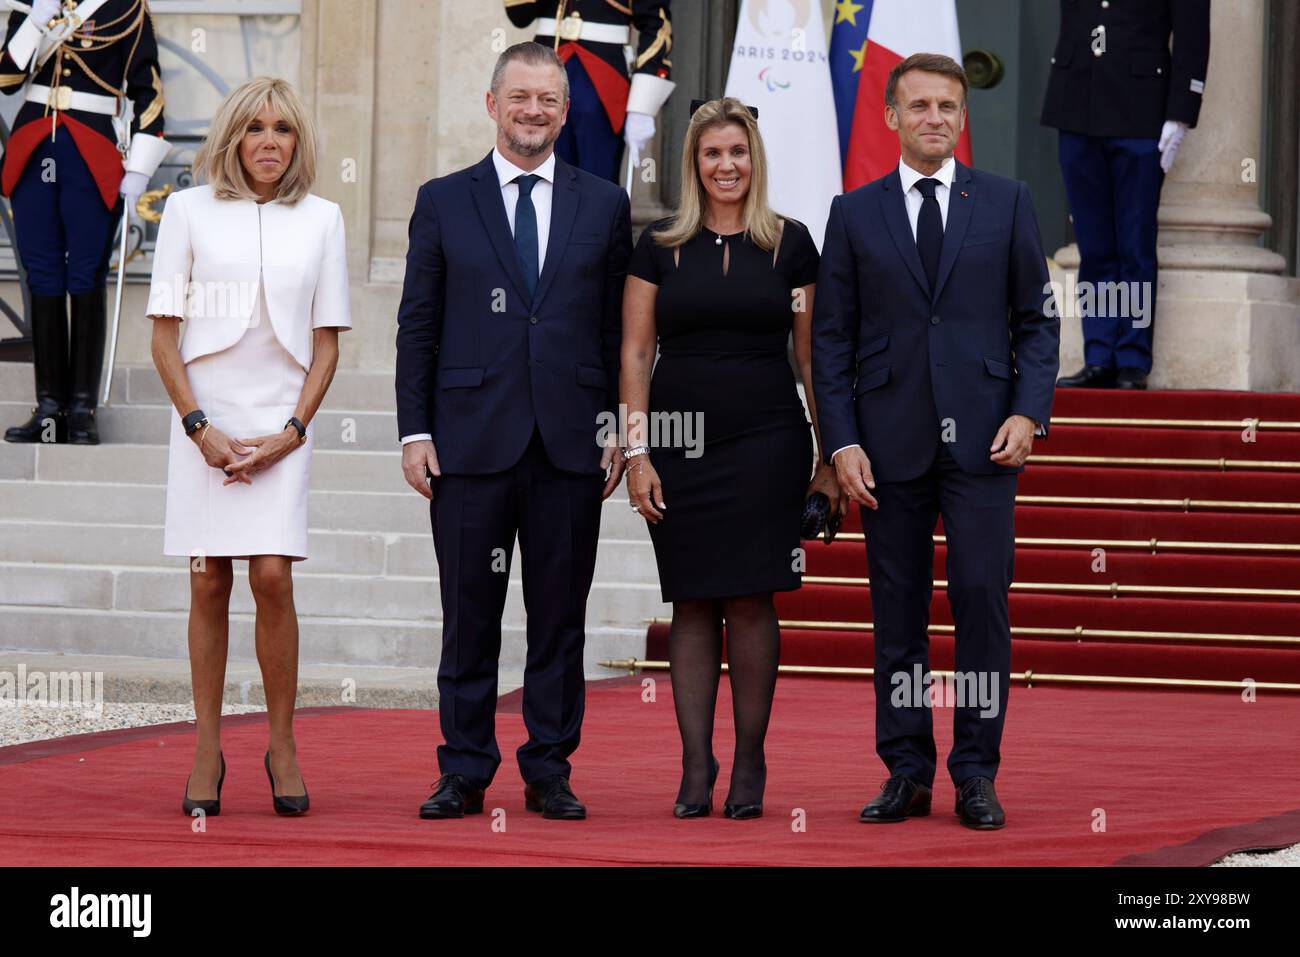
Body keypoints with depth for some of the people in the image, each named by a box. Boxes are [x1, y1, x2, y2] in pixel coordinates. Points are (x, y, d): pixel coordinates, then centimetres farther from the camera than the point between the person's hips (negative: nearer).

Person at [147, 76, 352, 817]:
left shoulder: (321, 220, 7)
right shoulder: (190, 212, 4)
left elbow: (327, 342, 8)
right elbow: (165, 333, 4)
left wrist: (291, 430, -4)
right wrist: (200, 427, -6)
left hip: (281, 421, 0)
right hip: (205, 420, 0)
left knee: (273, 577, -11)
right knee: (209, 586, 1)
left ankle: (283, 748, 0)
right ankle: (208, 750, 8)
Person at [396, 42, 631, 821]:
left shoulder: (605, 205, 8)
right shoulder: (444, 202, 7)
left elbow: (621, 331, 8)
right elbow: (418, 326, 6)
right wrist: (415, 430, -2)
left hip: (571, 442, 1)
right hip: (472, 440, -1)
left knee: (560, 616, 4)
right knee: (470, 616, 3)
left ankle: (550, 773, 11)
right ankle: (465, 775, 9)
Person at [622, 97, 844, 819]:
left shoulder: (790, 244, 5)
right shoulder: (661, 247, 5)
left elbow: (813, 356, 7)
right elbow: (636, 354, 5)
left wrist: (831, 458, 4)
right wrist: (637, 453, -3)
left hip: (765, 442, -1)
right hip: (680, 441, 1)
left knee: (750, 598, -5)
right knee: (693, 604, 2)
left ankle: (751, 763, 5)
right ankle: (696, 767, 5)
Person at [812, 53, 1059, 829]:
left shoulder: (1007, 204, 8)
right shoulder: (854, 214, 8)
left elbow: (1037, 319, 8)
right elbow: (832, 338, 7)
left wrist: (1029, 412, -6)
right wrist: (842, 442, -3)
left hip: (982, 438, -1)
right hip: (891, 444, 1)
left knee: (983, 602, -5)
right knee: (897, 613, 3)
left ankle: (977, 774, 1)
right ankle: (907, 773, 10)